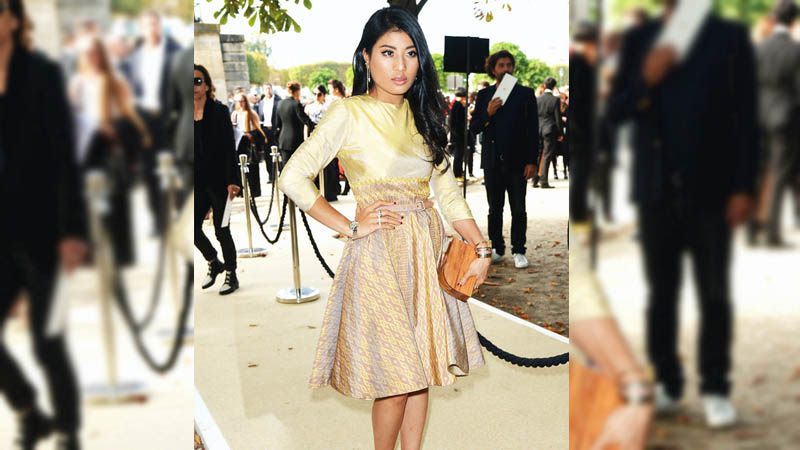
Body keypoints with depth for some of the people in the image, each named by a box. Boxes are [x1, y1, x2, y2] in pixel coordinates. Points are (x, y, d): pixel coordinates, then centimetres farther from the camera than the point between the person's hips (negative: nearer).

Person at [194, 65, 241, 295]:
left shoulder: (219, 111, -5)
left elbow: (229, 148, -10)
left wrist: (232, 180, -17)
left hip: (217, 180, -4)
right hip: (197, 182, 5)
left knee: (221, 230, 2)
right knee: (193, 227, 3)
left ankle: (231, 275, 18)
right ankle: (214, 263, 28)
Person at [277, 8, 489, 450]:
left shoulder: (423, 115, 12)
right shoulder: (348, 114, -5)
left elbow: (447, 190, 11)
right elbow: (292, 177, -10)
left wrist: (481, 248, 2)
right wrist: (351, 227, -10)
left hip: (427, 250, 6)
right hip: (379, 254, -5)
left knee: (420, 367, 11)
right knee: (395, 373, 0)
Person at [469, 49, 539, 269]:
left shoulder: (526, 94, 4)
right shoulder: (484, 95, 10)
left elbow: (533, 130, 1)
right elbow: (473, 128, 7)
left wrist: (532, 161, -6)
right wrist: (488, 114, -13)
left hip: (516, 162, -2)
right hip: (492, 161, 2)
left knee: (518, 210, 1)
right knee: (494, 209, 8)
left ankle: (518, 251, 10)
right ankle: (497, 250, 19)